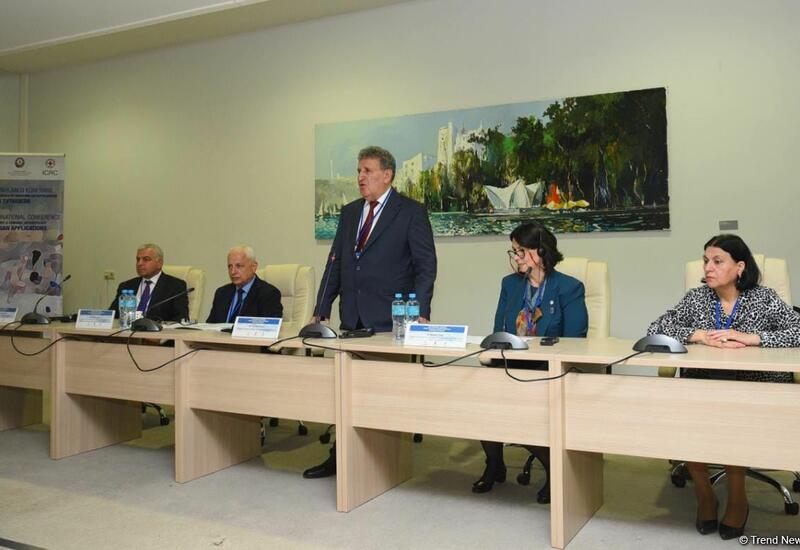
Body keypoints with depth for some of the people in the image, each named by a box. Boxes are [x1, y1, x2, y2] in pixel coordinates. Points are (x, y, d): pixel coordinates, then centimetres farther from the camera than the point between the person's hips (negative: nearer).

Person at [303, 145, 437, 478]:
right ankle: (340, 458, 18)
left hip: (390, 320, -5)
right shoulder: (349, 212, 15)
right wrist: (322, 311, 9)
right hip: (352, 319, 5)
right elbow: (335, 263, 15)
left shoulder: (411, 212, -1)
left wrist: (420, 313, -16)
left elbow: (426, 265, -5)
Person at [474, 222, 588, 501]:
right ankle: (494, 465, 0)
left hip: (549, 373, -4)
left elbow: (573, 344, -6)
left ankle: (554, 469, -2)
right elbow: (497, 333, 13)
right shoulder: (510, 284, 15)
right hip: (511, 368, 4)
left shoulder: (569, 288, -1)